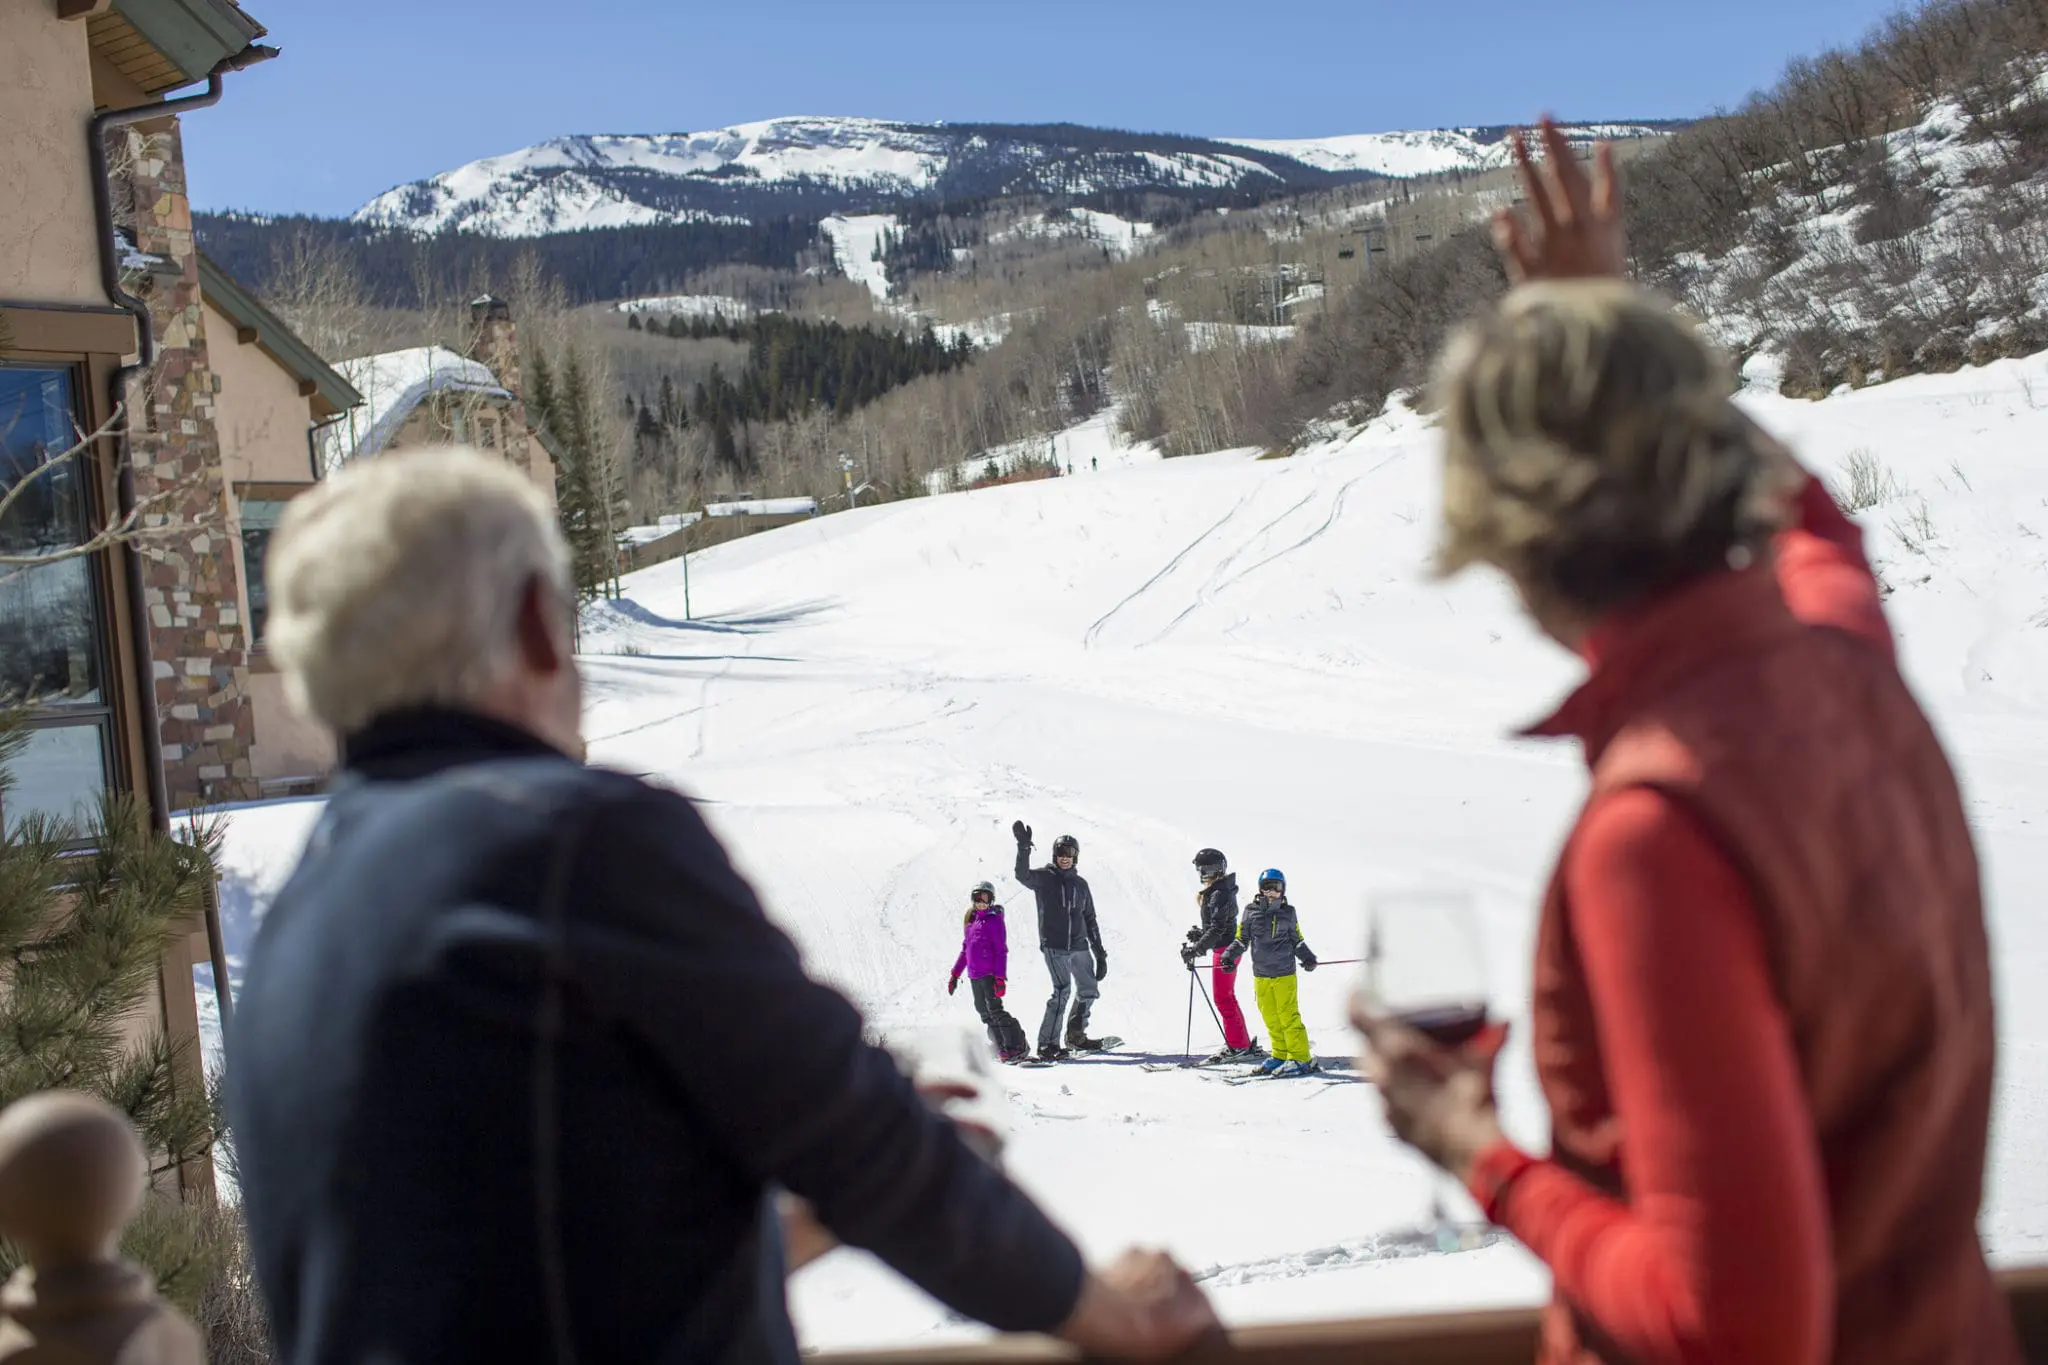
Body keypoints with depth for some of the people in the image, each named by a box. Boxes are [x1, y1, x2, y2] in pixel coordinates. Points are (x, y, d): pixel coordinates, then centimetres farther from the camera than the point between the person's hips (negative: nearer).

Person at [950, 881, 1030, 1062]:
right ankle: (1002, 1049, 8)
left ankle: (1018, 1046, -8)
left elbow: (1001, 950, -10)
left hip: (989, 974, -8)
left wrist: (1000, 977, -17)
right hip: (974, 976, 8)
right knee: (985, 1013, 5)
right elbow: (965, 950, 23)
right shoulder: (972, 921, 17)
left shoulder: (994, 920, -5)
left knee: (994, 1010, -13)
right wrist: (955, 974, 21)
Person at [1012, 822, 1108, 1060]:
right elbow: (1022, 875, -22)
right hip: (1054, 945, -6)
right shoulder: (1044, 877, 0)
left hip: (1079, 946, 6)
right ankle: (1047, 1045, -14)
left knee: (1089, 991, 12)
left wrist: (1099, 952, 14)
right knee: (1062, 991, -17)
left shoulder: (1080, 884, 13)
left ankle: (1076, 1036, 31)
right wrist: (1024, 846, -35)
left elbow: (1090, 920, 16)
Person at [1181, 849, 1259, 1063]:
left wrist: (1196, 949, -29)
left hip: (1225, 949, -11)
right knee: (1226, 997, 16)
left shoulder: (1220, 894, -20)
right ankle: (1244, 1044, 23)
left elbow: (1217, 928, -27)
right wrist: (1199, 934, 7)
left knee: (1223, 999, -6)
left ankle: (1239, 1046, -1)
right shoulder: (1215, 891, 12)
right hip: (1224, 948, 11)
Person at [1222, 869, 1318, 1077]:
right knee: (1270, 1018, 7)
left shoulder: (1288, 912, 5)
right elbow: (1242, 939, 8)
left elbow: (1297, 941, 14)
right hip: (1261, 974, 2)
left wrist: (1307, 958, -1)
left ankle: (1300, 1058, 1)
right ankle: (1281, 1055, 19)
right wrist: (1230, 957, -5)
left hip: (1284, 973, -2)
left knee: (1288, 1016, -5)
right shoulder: (1251, 911, 3)